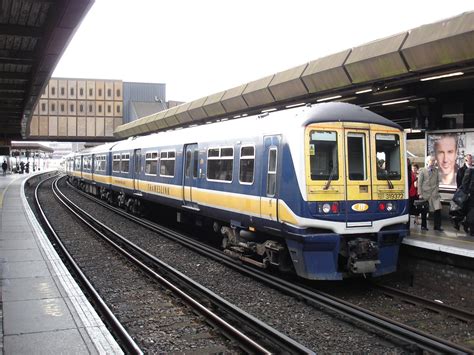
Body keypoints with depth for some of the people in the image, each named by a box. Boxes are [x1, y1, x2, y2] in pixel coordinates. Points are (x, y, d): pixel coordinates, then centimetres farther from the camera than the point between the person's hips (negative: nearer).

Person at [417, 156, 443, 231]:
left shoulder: (436, 170, 9)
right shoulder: (422, 171, 0)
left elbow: (437, 181, 14)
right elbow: (419, 183, -2)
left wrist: (437, 189, 1)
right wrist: (420, 194, -6)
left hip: (434, 194, 2)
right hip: (425, 193, -2)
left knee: (437, 209, -7)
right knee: (424, 211, 6)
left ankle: (437, 226, 3)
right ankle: (423, 226, 20)